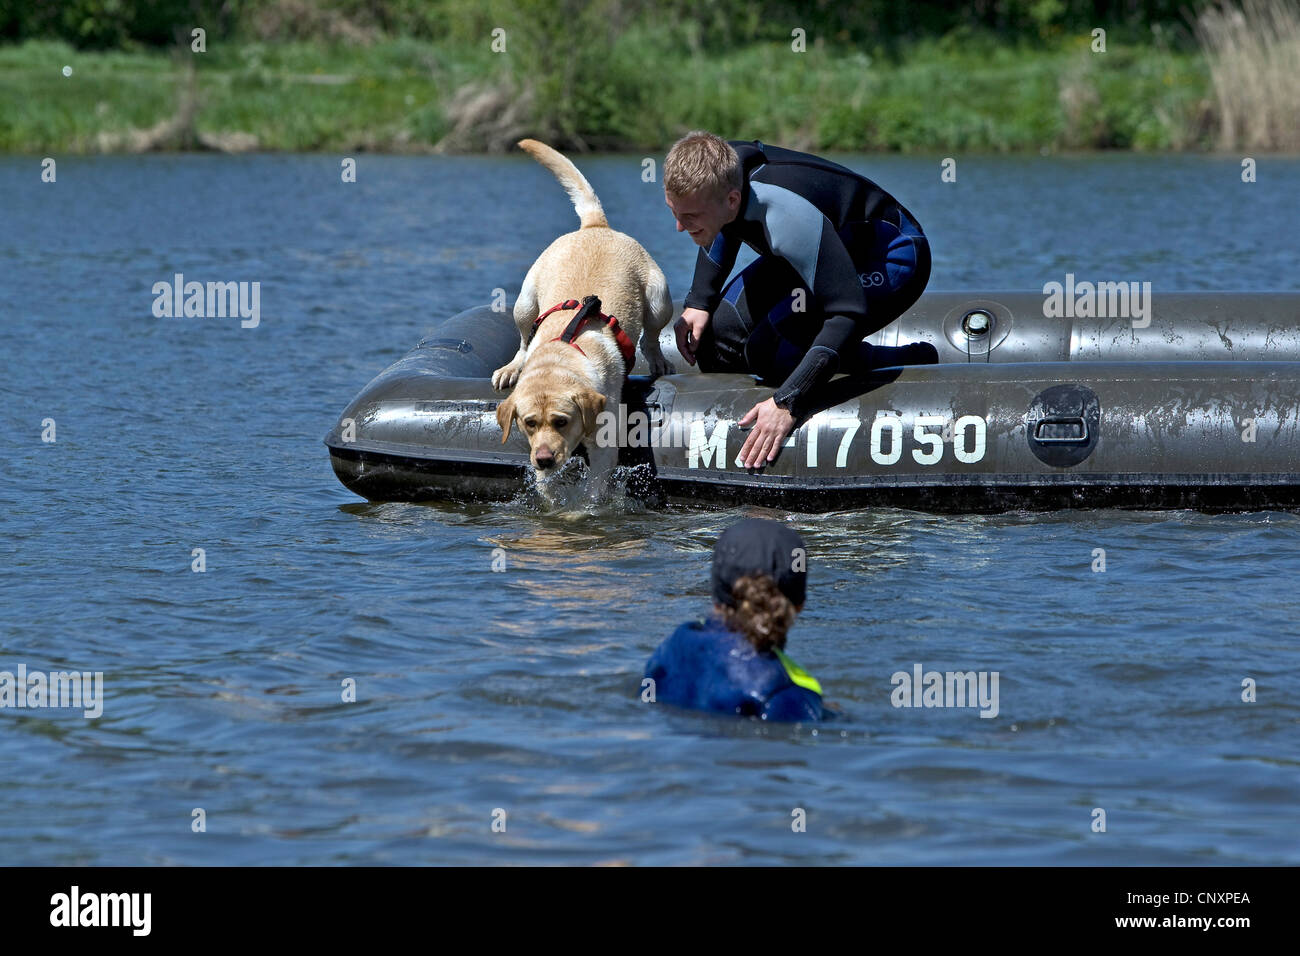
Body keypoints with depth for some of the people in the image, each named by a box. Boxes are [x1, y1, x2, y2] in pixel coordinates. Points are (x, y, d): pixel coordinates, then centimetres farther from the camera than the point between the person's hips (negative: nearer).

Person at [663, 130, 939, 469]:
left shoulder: (787, 215, -43)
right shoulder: (719, 171, -19)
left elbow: (850, 313, -42)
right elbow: (724, 231, 9)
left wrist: (788, 402, -44)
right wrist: (699, 303, -2)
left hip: (890, 262, -8)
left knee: (769, 352, -25)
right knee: (719, 336, -9)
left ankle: (916, 364, -7)